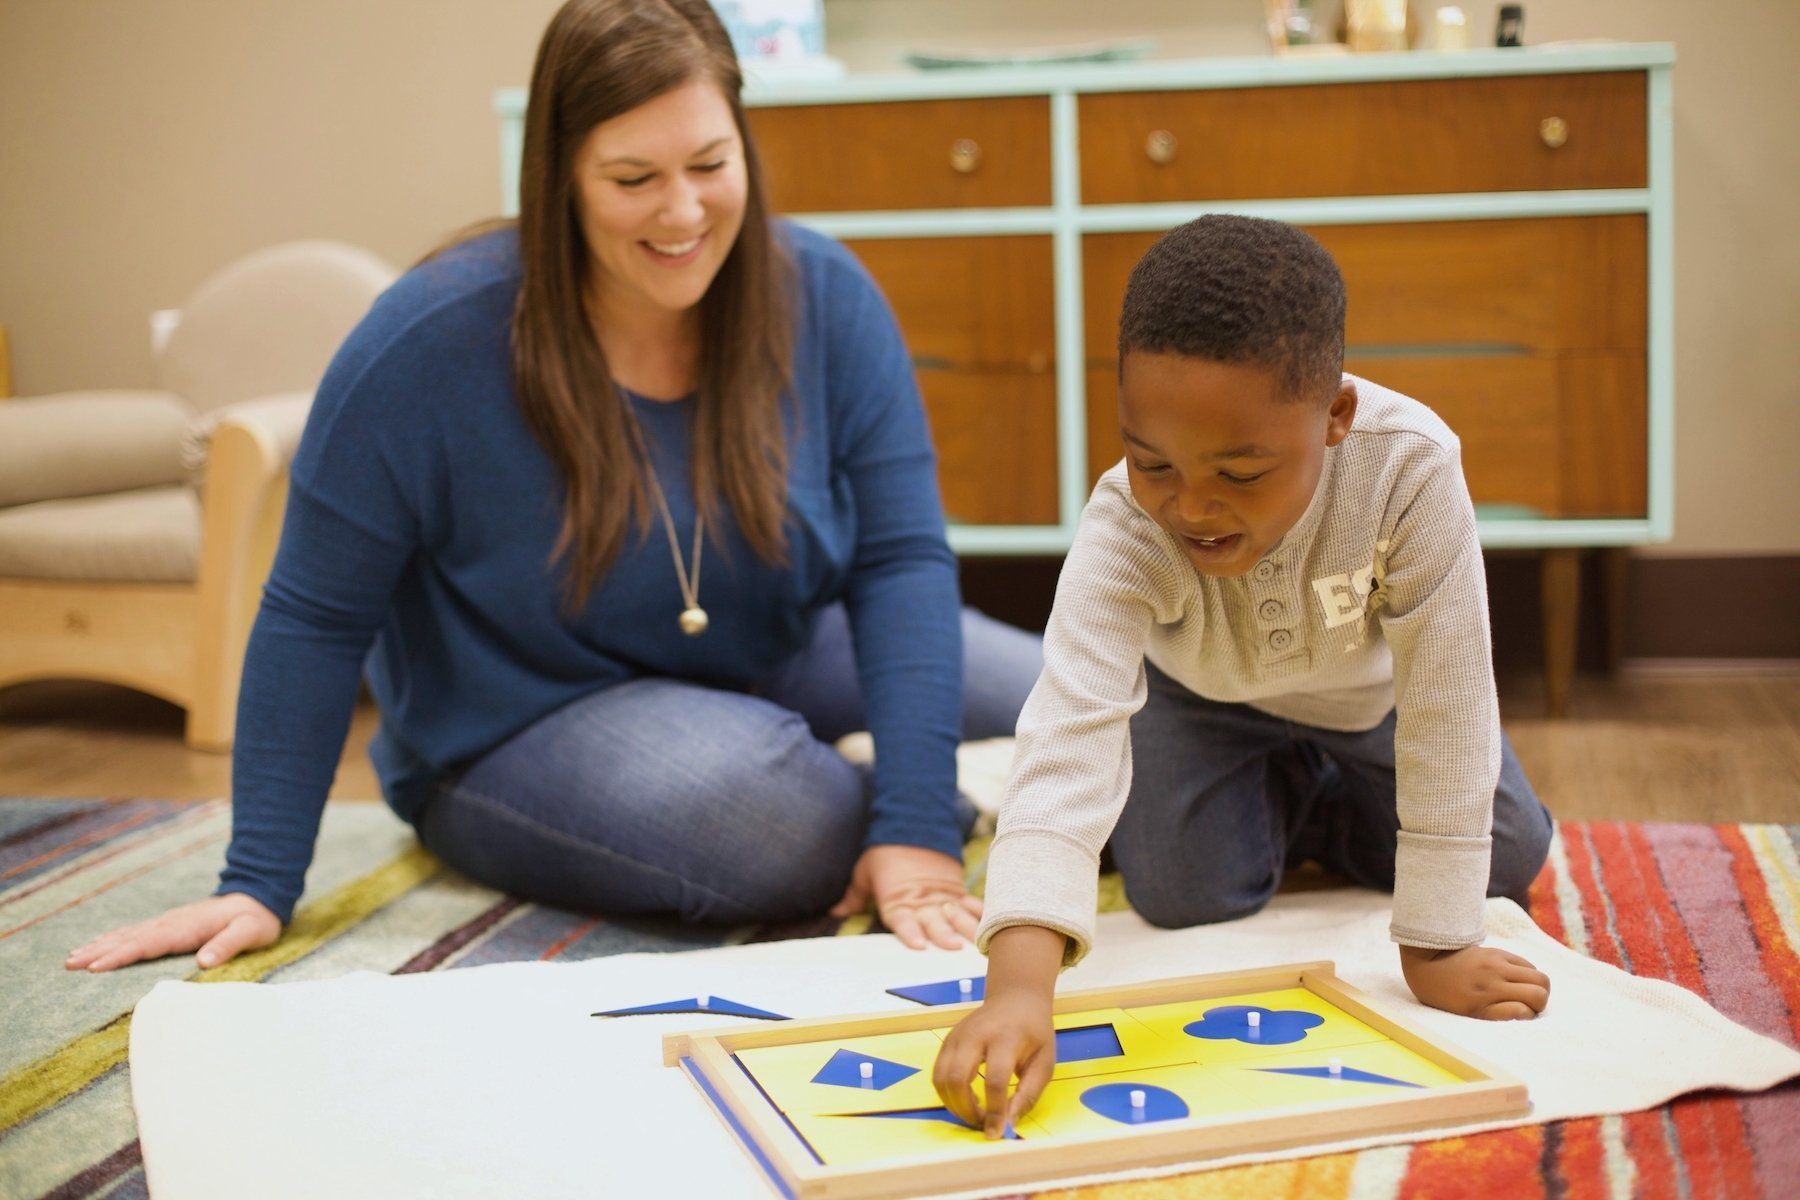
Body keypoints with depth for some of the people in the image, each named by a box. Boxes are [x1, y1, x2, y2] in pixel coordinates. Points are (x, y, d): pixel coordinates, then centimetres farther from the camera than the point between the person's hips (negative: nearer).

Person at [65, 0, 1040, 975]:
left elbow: (899, 558, -16)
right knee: (778, 821, -35)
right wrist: (259, 884, -14)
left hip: (781, 661, 4)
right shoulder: (433, 339, -22)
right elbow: (314, 619, -15)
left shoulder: (824, 299, -12)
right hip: (517, 728, -4)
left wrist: (914, 831, -27)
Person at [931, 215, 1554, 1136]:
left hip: (1371, 685, 1)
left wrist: (1436, 948, -32)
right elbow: (1068, 738, -52)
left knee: (1508, 858, -3)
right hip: (1203, 692, 0)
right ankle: (1277, 804, 23)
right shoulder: (1124, 527, -41)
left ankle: (1322, 807, 27)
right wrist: (1018, 985, -65)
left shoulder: (1412, 466, -44)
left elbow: (1446, 710, -37)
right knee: (1182, 895, -12)